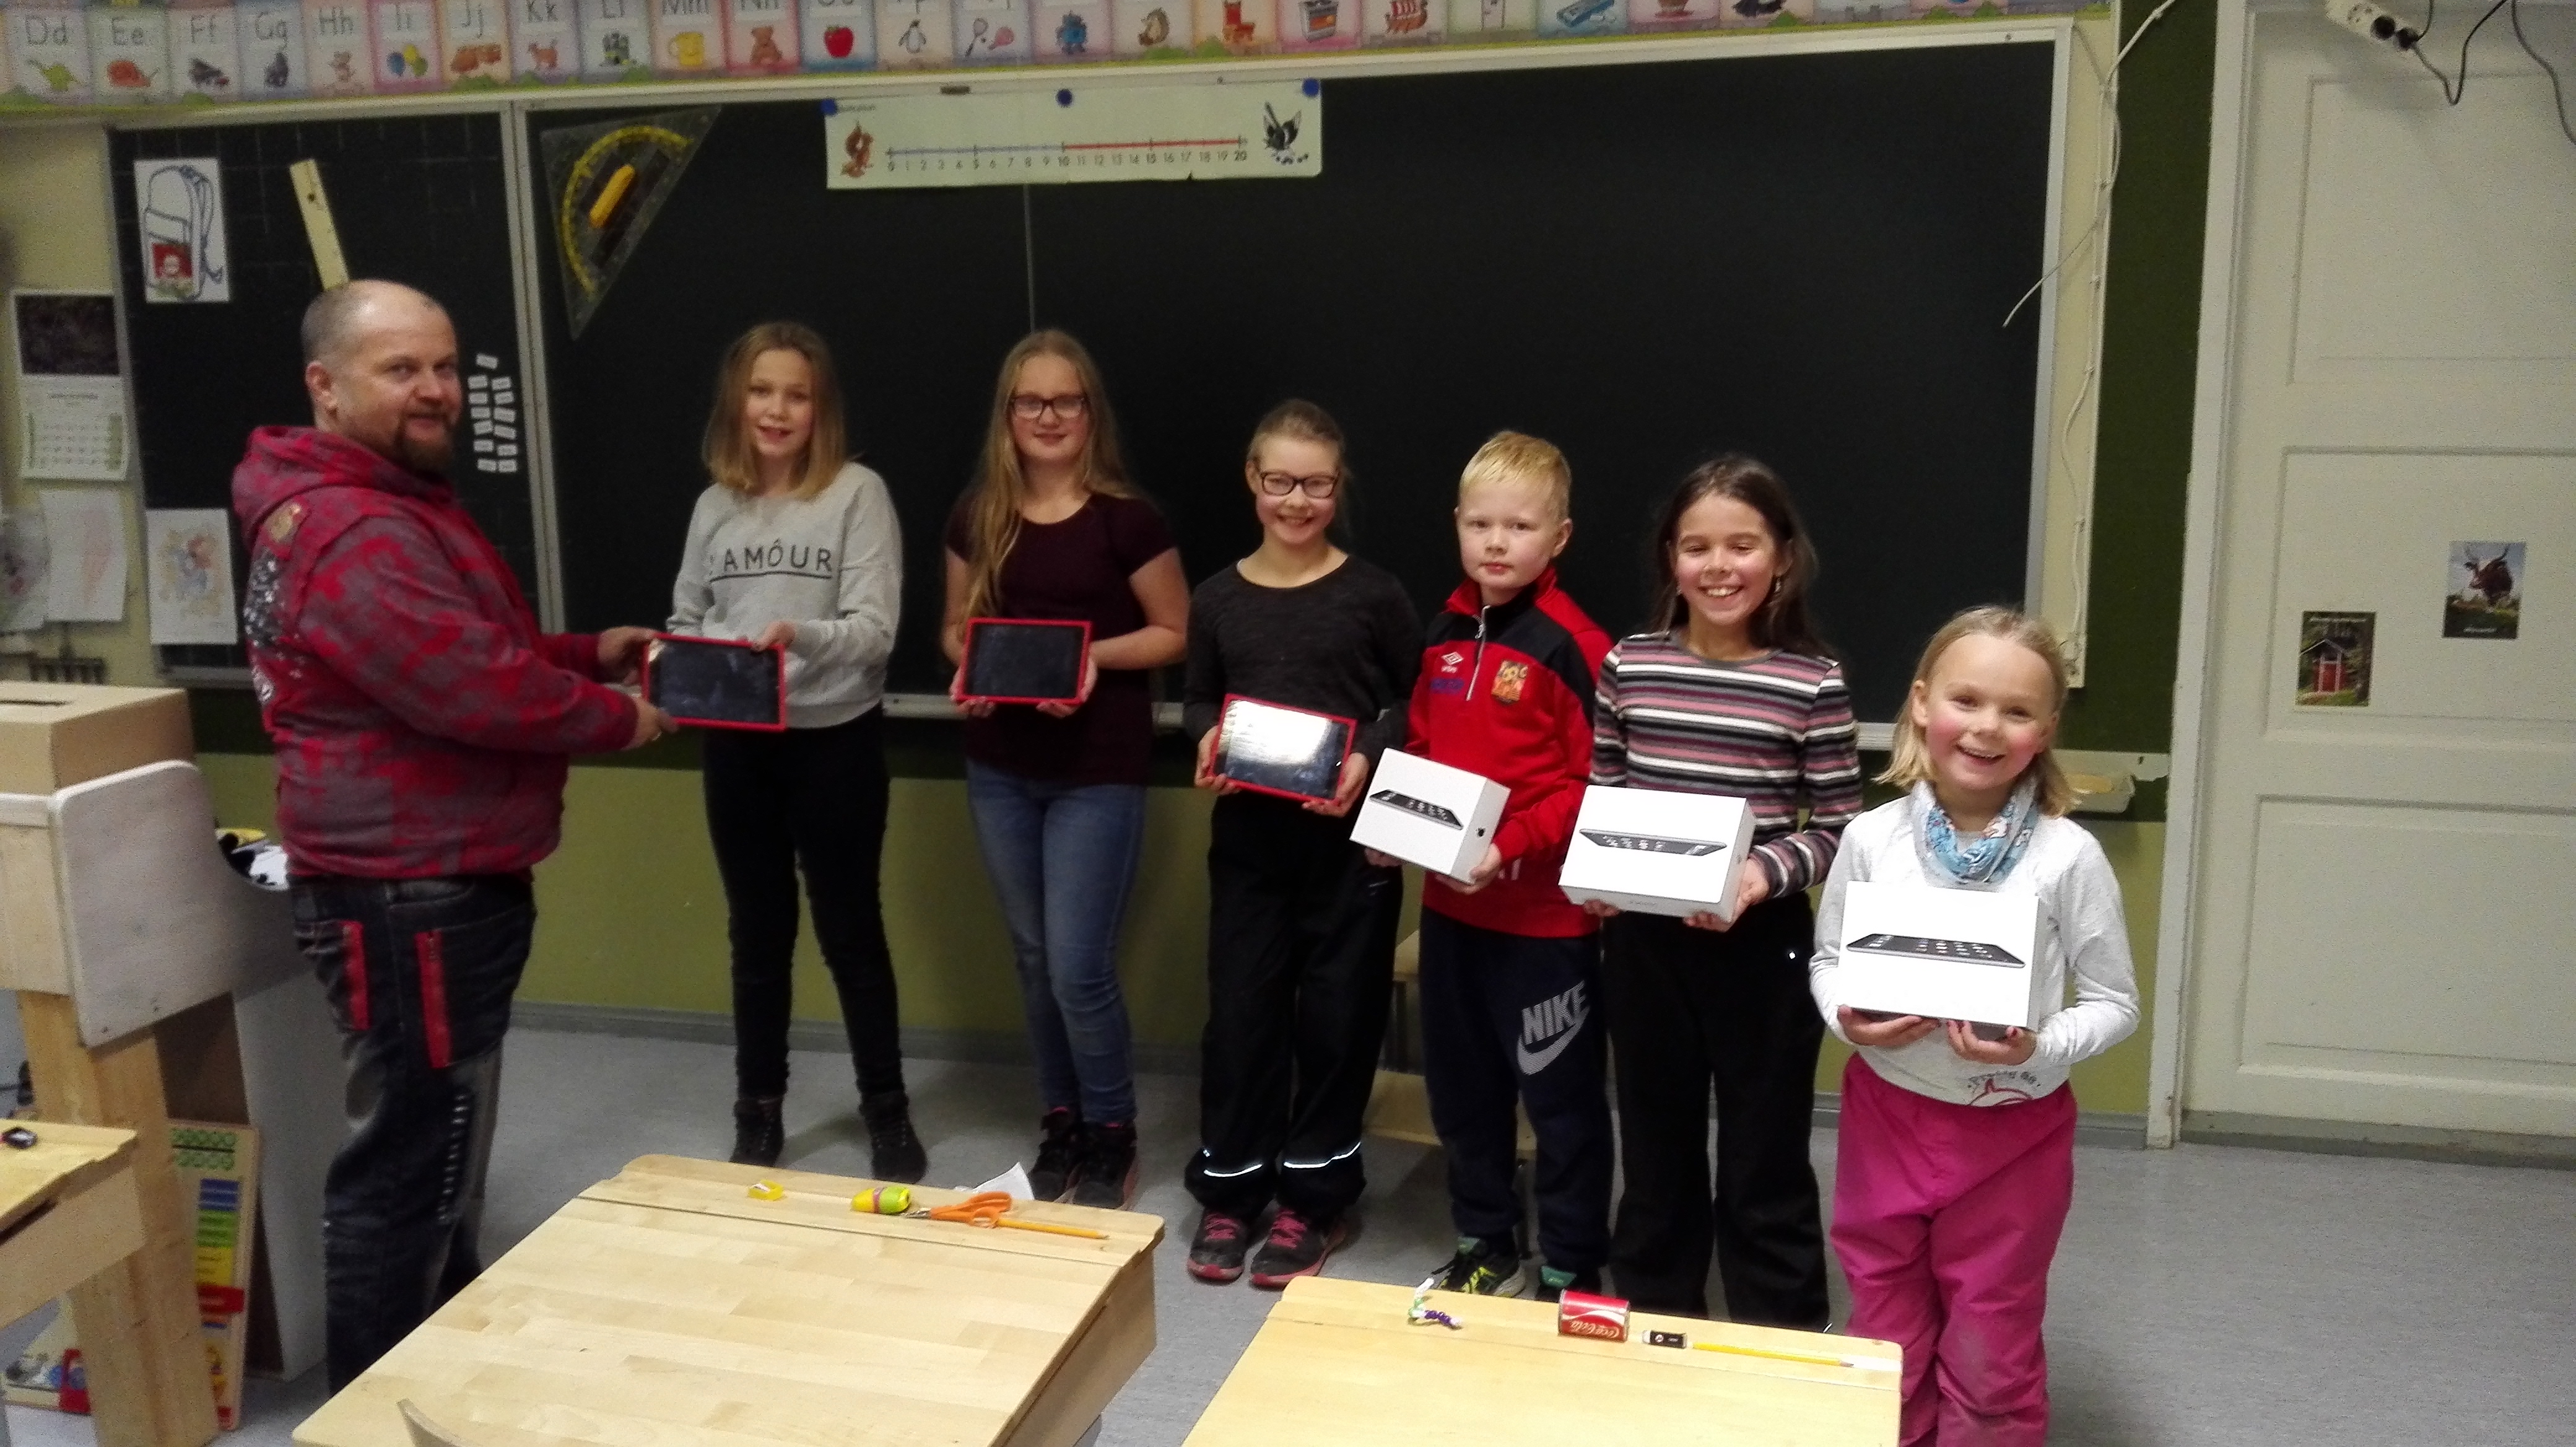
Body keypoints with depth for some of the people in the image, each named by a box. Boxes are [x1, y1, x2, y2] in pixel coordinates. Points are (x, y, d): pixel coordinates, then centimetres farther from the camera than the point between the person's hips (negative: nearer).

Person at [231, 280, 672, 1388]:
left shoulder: (390, 504, 16)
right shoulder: (355, 536, -22)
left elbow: (459, 656, 24)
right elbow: (474, 688, -28)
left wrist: (589, 651, 8)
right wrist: (616, 716, -12)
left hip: (430, 883, 12)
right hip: (411, 896, -12)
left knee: (430, 1151, 23)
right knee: (413, 1162, -2)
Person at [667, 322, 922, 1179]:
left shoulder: (858, 493, -8)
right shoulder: (716, 503, 6)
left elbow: (875, 629, -15)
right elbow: (685, 621, 10)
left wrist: (801, 637, -34)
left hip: (836, 739, -4)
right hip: (737, 744, 4)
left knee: (851, 929, 7)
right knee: (757, 931, 14)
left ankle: (887, 1111, 23)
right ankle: (757, 1112, 29)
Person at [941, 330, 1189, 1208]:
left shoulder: (1125, 517, -9)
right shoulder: (978, 516, 4)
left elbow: (1177, 633, -3)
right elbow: (957, 625, 14)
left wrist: (1094, 655, -18)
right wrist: (967, 670, -8)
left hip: (1099, 772, -4)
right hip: (999, 770, 5)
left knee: (1080, 966, -4)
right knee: (1034, 958, 14)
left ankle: (1113, 1134, 18)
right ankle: (1060, 1121, 31)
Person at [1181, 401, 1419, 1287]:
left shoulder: (1375, 596, -5)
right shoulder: (1217, 599, 2)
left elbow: (1416, 701, 1)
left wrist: (1369, 756, -15)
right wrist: (1208, 739, -7)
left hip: (1351, 836, -2)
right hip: (1247, 836, 2)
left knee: (1337, 1013, 7)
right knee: (1239, 1007, 8)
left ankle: (1312, 1197, 23)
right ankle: (1229, 1190, 25)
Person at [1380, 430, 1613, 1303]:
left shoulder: (1572, 646, -14)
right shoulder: (1446, 635, 7)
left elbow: (1594, 786, -16)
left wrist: (1509, 846, -24)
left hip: (1543, 912, -7)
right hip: (1449, 902, 7)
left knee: (1560, 1096, 7)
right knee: (1461, 1085, 18)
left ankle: (1570, 1271, 23)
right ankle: (1484, 1246, 36)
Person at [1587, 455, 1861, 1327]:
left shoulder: (1814, 682, -8)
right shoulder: (1628, 664, 1)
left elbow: (1836, 829, -5)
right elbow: (1600, 797, 8)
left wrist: (1762, 874, -22)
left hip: (1761, 943, -3)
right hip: (1642, 938, 3)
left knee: (1764, 1159, 9)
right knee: (1655, 1147, 18)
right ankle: (1652, 1327, 36)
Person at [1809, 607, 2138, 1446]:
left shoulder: (2067, 855, -13)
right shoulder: (1872, 838, -8)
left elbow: (2116, 1003, -6)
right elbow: (1826, 958, 5)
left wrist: (2041, 1049, -24)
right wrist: (1849, 1018, -15)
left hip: (2014, 1132, -2)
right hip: (1887, 1117, 2)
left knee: (1991, 1359, 15)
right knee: (1884, 1343, 19)